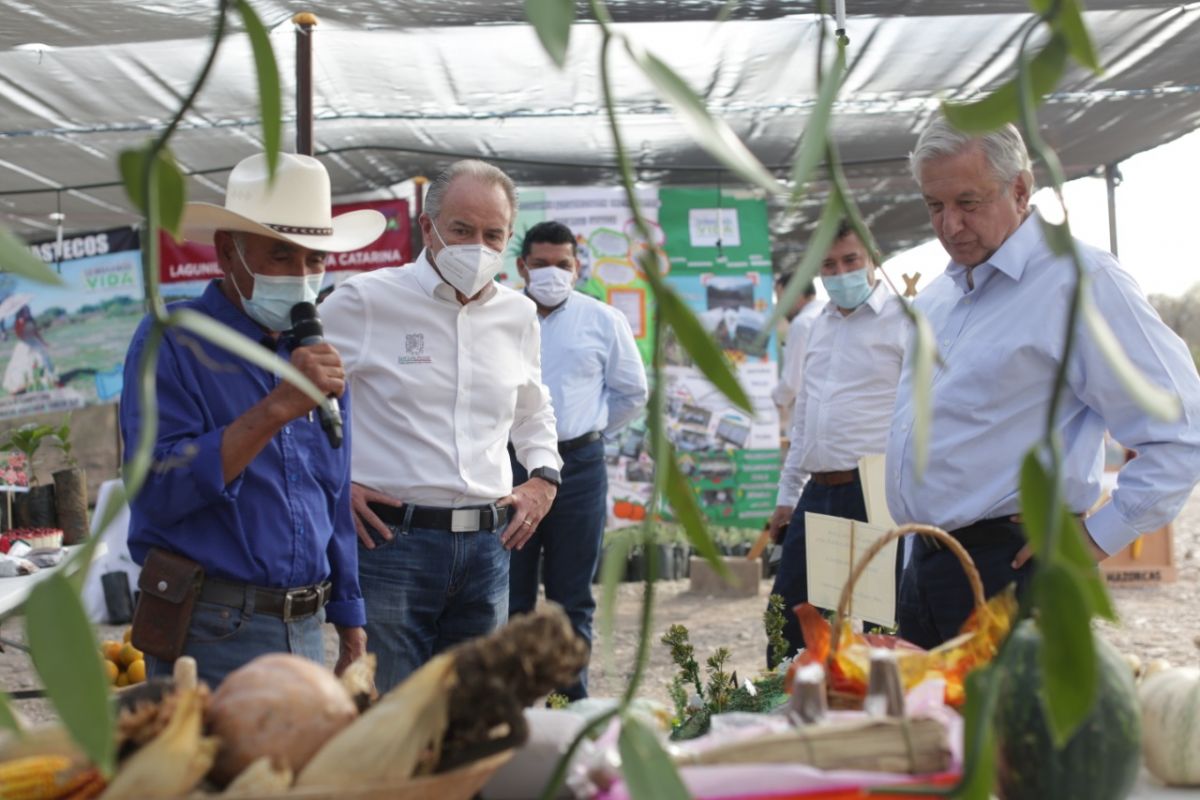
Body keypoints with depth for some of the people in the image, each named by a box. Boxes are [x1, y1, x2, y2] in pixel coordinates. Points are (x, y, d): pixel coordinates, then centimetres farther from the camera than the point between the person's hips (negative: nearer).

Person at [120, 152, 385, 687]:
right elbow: (156, 488, -20)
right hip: (211, 637, -6)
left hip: (307, 632, 6)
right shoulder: (171, 342, -8)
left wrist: (350, 623, 15)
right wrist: (277, 408, -23)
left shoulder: (316, 356, 10)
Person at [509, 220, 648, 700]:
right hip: (508, 465, 0)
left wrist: (592, 430, 11)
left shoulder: (603, 321, 5)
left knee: (572, 600, 7)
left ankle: (571, 704, 17)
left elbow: (632, 391, 14)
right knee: (509, 598, 4)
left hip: (578, 466, 0)